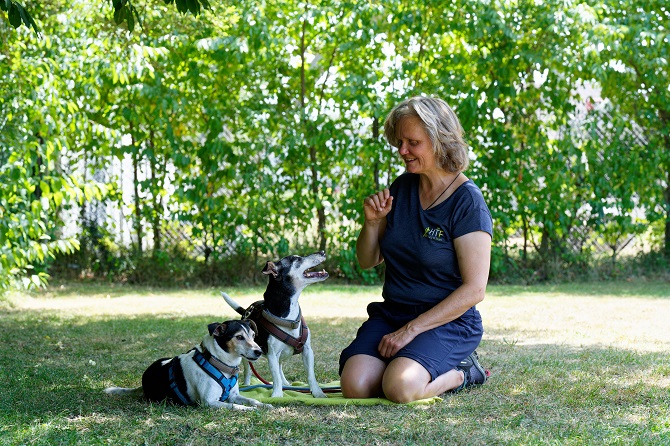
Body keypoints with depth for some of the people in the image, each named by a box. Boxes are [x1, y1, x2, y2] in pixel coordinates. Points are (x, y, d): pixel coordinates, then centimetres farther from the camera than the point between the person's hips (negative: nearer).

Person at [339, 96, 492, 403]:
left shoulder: (466, 202, -12)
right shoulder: (401, 188, 7)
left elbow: (474, 289, -16)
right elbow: (367, 262, 13)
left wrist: (411, 330, -19)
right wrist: (372, 222, -8)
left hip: (448, 321, -5)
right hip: (391, 314, 6)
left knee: (400, 387, -32)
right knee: (355, 386, -21)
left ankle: (460, 373, 0)